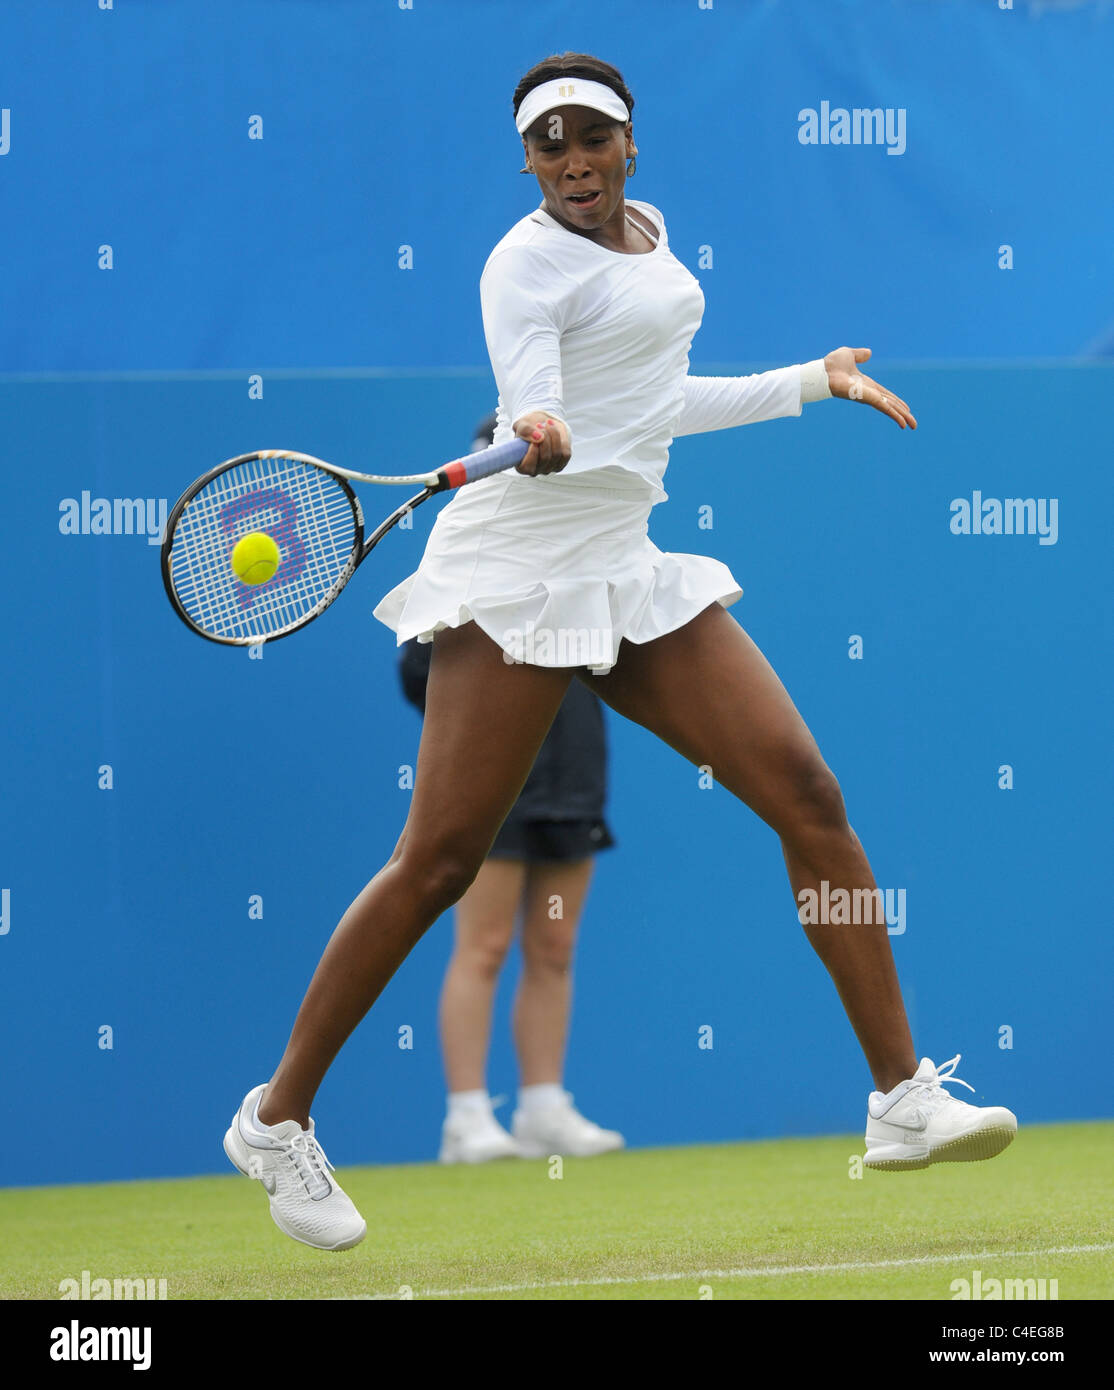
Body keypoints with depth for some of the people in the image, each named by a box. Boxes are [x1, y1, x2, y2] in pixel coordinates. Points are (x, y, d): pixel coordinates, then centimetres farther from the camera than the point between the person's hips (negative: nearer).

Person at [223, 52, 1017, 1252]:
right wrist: (540, 432, -46)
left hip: (627, 567, 7)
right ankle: (277, 1119, -1)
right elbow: (530, 402, -23)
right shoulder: (530, 262, -9)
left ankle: (901, 1098, -3)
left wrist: (814, 382, 36)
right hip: (525, 561, -7)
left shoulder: (647, 231, 16)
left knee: (807, 796, -5)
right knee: (441, 860, -11)